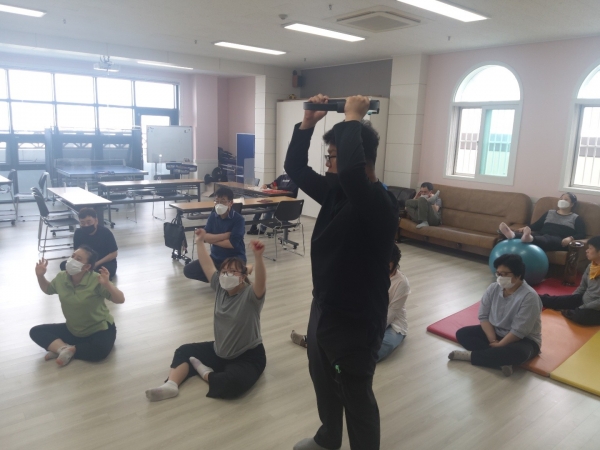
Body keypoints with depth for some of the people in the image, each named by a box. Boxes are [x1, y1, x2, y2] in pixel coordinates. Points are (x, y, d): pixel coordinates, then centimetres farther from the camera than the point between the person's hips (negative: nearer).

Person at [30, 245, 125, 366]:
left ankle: (59, 349, -13)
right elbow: (47, 289, 19)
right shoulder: (61, 278, -4)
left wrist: (107, 284, -43)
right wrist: (40, 276, 0)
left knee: (99, 350, -36)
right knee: (36, 331, -5)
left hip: (100, 329, -6)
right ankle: (65, 349, -23)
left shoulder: (96, 280, -23)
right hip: (73, 330, 6)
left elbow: (120, 300, -27)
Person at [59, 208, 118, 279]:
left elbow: (114, 253, -14)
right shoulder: (78, 233, -6)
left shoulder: (106, 232, -17)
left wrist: (97, 264, -22)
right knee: (64, 265, -17)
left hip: (105, 262, -4)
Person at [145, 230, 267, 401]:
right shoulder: (220, 287, -2)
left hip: (248, 356, -7)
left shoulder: (251, 295, -22)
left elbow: (261, 282, -44)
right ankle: (171, 385, -14)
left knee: (232, 384, -35)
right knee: (184, 351, 8)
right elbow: (207, 265, 6)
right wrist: (200, 242, 9)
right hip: (219, 351, 7)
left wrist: (258, 256, -60)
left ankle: (205, 372, -6)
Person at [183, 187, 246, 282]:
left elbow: (232, 243, -21)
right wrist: (226, 235, -18)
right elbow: (205, 237, -9)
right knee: (188, 270, -7)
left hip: (234, 258, -5)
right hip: (216, 257, 5)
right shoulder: (213, 216, 1)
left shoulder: (238, 219, -14)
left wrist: (213, 239, -10)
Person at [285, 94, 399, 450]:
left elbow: (351, 169, -46)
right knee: (323, 381, 28)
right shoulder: (337, 192, 0)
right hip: (324, 307, 9)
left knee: (356, 396, 12)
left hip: (356, 320, -9)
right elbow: (296, 168, 7)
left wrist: (352, 119, -30)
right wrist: (309, 121, -5)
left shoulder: (380, 204, -26)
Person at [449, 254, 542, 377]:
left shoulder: (529, 297, -24)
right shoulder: (493, 288, -6)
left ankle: (470, 355, -25)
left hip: (523, 340, -6)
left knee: (518, 353, -40)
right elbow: (483, 316, -5)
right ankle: (501, 361, -27)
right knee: (462, 334, -11)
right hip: (495, 332, 6)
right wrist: (493, 340, -17)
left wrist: (498, 345, -24)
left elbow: (519, 331, -26)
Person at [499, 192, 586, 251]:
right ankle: (512, 234, -67)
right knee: (530, 234, -33)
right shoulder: (549, 212, 29)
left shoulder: (576, 218, 19)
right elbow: (537, 225, 22)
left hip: (558, 240, -3)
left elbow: (582, 234, 7)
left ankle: (529, 238, -75)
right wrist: (526, 228, 0)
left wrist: (570, 238, -15)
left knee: (547, 239, -41)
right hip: (542, 236, 3)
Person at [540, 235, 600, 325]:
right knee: (557, 300, 0)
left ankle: (568, 312, -2)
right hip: (583, 300, 7)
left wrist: (581, 309, -22)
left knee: (581, 315, -33)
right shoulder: (591, 266, 1)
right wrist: (570, 300, 7)